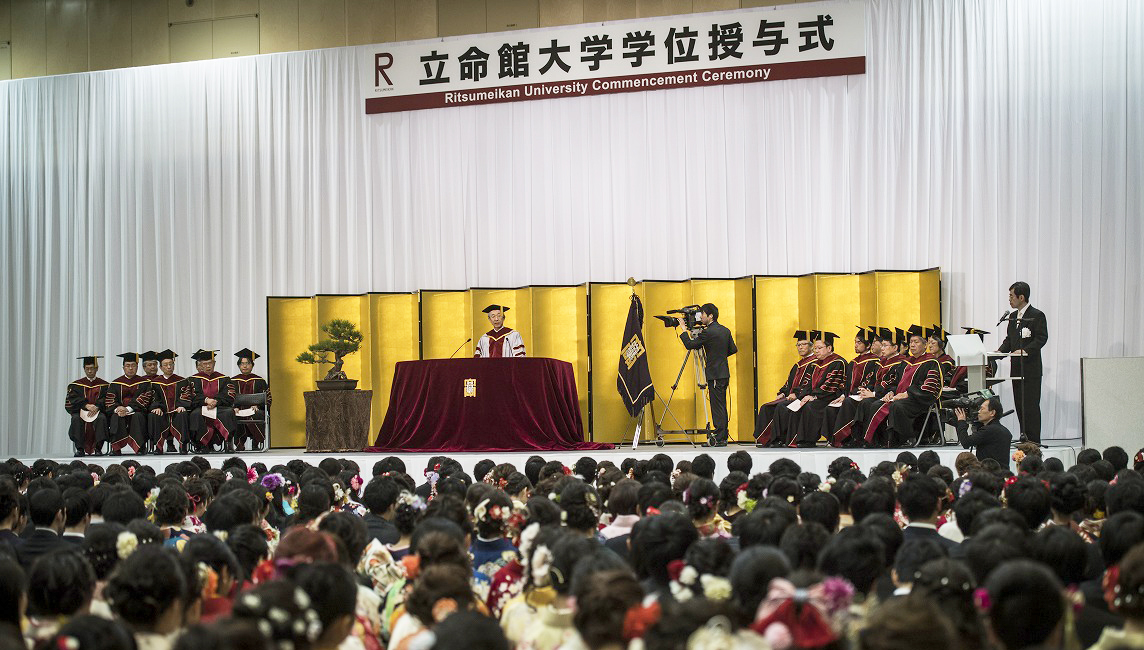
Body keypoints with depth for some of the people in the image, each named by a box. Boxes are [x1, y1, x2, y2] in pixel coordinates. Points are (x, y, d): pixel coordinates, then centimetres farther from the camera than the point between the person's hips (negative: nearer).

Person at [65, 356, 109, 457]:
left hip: (98, 412, -1)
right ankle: (80, 449, -31)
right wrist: (86, 405, -17)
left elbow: (106, 400, 1)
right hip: (80, 412, 1)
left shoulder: (104, 385, 14)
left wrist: (97, 407, -20)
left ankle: (98, 448, -34)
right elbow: (72, 400, 0)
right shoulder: (76, 385, 15)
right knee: (76, 419, -34)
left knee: (102, 418, -36)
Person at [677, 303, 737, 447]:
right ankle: (722, 437, 15)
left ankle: (720, 439, -5)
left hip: (715, 375, -8)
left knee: (717, 406, -6)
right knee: (721, 406, 12)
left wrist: (683, 331, -3)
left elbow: (689, 345, -14)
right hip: (724, 373, 8)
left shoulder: (708, 332, -15)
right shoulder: (725, 330, 10)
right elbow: (733, 349, 16)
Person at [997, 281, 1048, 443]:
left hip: (1031, 367, -8)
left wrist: (1026, 350, -25)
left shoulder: (1037, 315, -6)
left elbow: (1041, 338, -14)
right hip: (1016, 367, 8)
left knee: (1031, 404, -8)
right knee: (1019, 403, 8)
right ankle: (1024, 437, 13)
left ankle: (1034, 440, -5)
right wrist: (1000, 351, 1)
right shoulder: (1013, 317, 18)